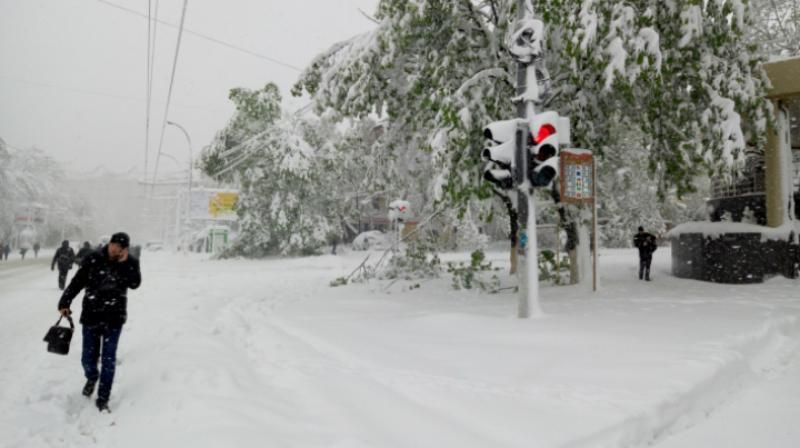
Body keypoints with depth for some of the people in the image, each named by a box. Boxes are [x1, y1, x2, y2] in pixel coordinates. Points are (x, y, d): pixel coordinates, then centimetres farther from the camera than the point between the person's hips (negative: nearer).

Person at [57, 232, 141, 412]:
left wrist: (124, 263, -23)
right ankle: (91, 378, 43)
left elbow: (135, 283, -18)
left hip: (114, 317, -1)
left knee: (108, 359, 2)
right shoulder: (93, 259, -5)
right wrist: (64, 303, -5)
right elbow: (77, 282, 0)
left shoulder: (130, 262, -4)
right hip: (91, 315, 1)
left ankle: (103, 399, 14)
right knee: (88, 358, 8)